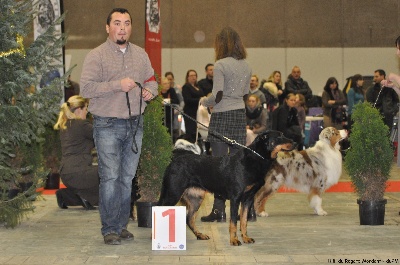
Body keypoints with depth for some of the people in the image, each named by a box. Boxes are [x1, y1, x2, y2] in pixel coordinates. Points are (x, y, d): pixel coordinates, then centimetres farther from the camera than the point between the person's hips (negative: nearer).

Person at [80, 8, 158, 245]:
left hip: (135, 124, 5)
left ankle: (122, 225, 16)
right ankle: (109, 229, -2)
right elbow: (86, 88, -13)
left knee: (128, 177, 8)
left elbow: (151, 80, 23)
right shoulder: (96, 56, -4)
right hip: (108, 125, -5)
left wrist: (150, 90, 0)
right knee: (110, 177, -7)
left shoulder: (140, 54, 13)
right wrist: (117, 85, -20)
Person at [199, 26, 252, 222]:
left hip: (222, 116, -6)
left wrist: (204, 101, 4)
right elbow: (244, 93, 14)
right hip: (240, 114, 6)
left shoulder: (221, 65, -11)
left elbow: (217, 95, -13)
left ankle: (219, 209, -1)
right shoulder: (246, 67, 10)